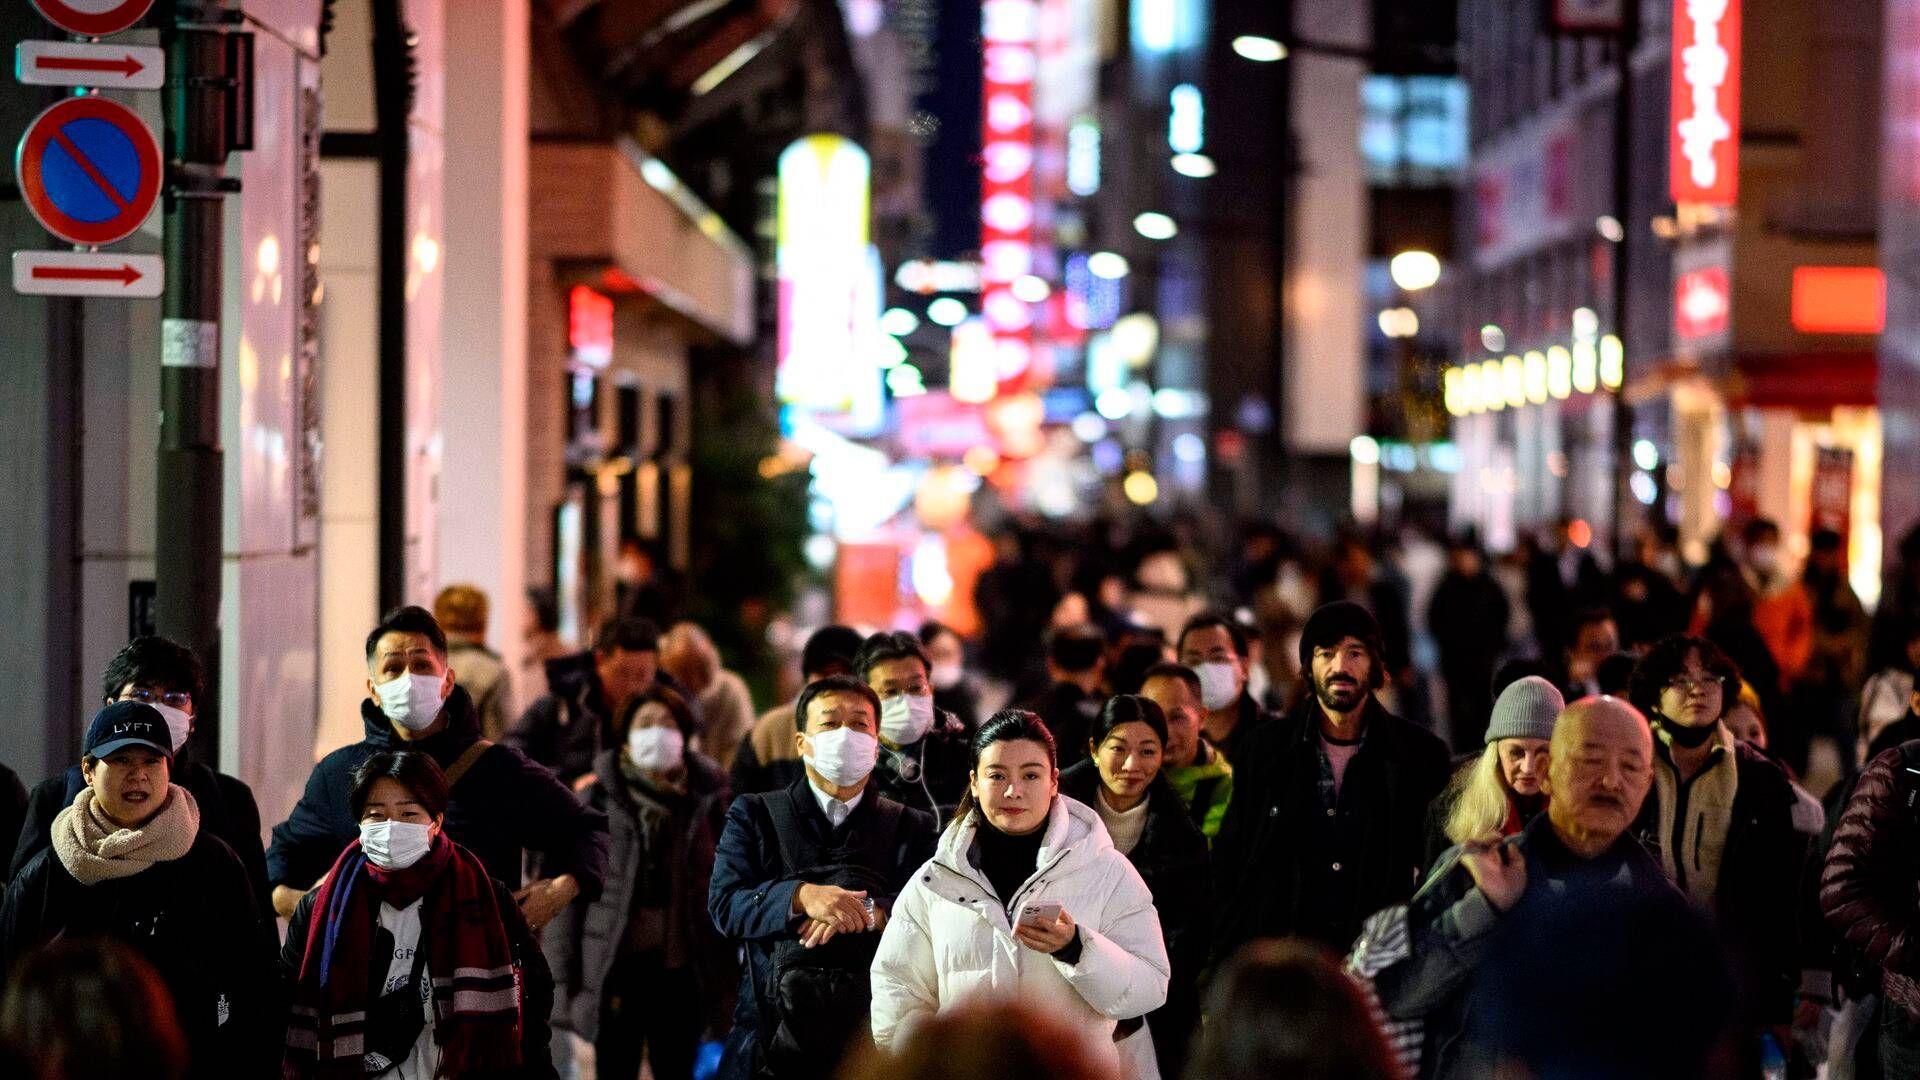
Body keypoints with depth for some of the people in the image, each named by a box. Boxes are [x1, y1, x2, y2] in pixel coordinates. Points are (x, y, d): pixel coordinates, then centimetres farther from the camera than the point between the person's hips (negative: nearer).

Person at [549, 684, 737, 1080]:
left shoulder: (708, 799, 3)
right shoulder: (597, 799, 0)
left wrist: (731, 973, -1)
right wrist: (563, 977, -4)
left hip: (682, 971, 1)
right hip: (618, 969, -1)